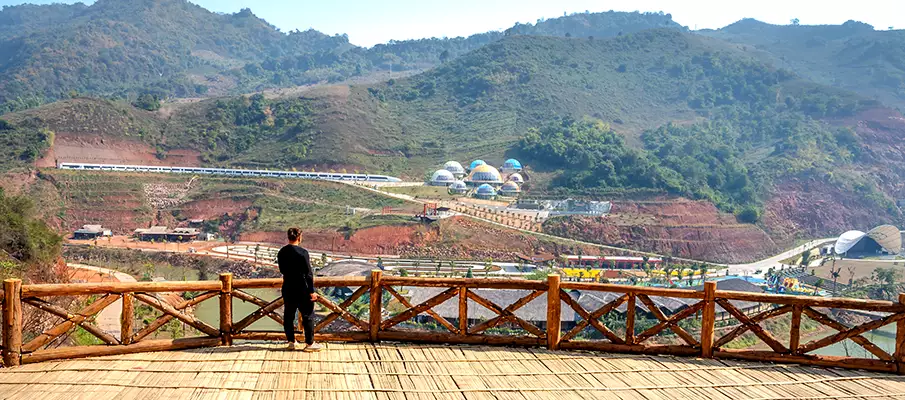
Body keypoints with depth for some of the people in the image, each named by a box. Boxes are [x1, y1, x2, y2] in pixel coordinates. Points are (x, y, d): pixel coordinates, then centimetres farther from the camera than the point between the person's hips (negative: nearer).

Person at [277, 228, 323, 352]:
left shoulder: (281, 253, 2)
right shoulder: (302, 253, -17)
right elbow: (308, 273, -16)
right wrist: (311, 291, -12)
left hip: (287, 289, 6)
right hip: (302, 289, -6)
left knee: (288, 315, 14)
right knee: (308, 315, 4)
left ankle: (291, 341, 22)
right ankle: (309, 343, 9)